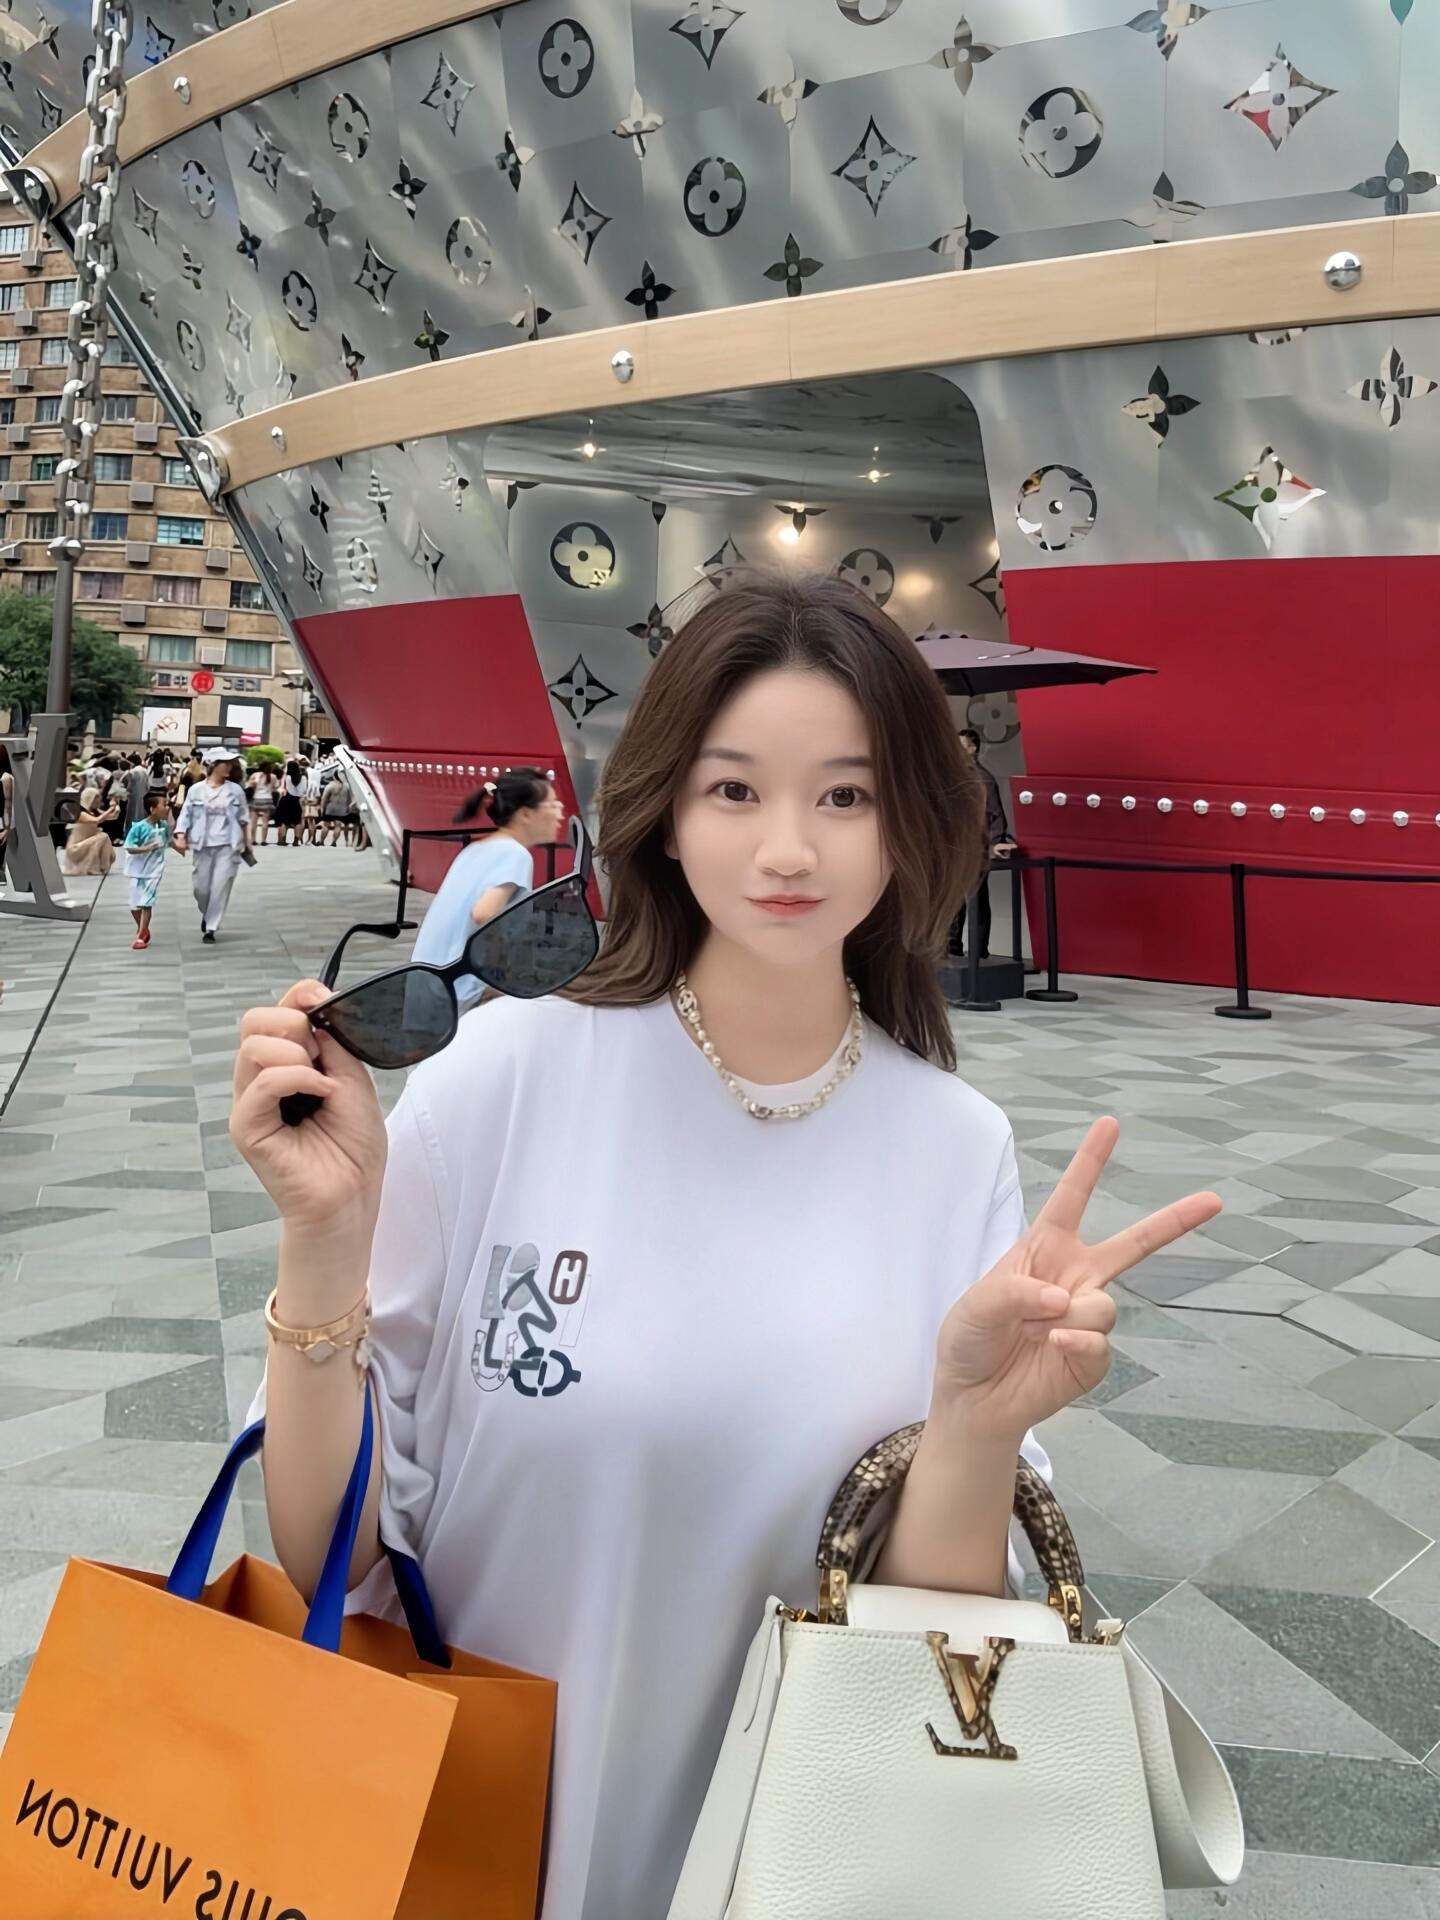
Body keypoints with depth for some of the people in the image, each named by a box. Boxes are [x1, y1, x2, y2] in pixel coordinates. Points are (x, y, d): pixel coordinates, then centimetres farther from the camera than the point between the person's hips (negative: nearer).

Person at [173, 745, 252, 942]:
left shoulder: (235, 790, 3)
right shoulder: (196, 790, 0)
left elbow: (243, 818, 11)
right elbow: (185, 816, 1)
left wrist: (247, 842, 12)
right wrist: (180, 837, -12)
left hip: (227, 846, 0)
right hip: (204, 846, 0)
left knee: (220, 887, -6)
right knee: (201, 887, 6)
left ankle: (210, 929, 2)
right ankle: (207, 914, 38)